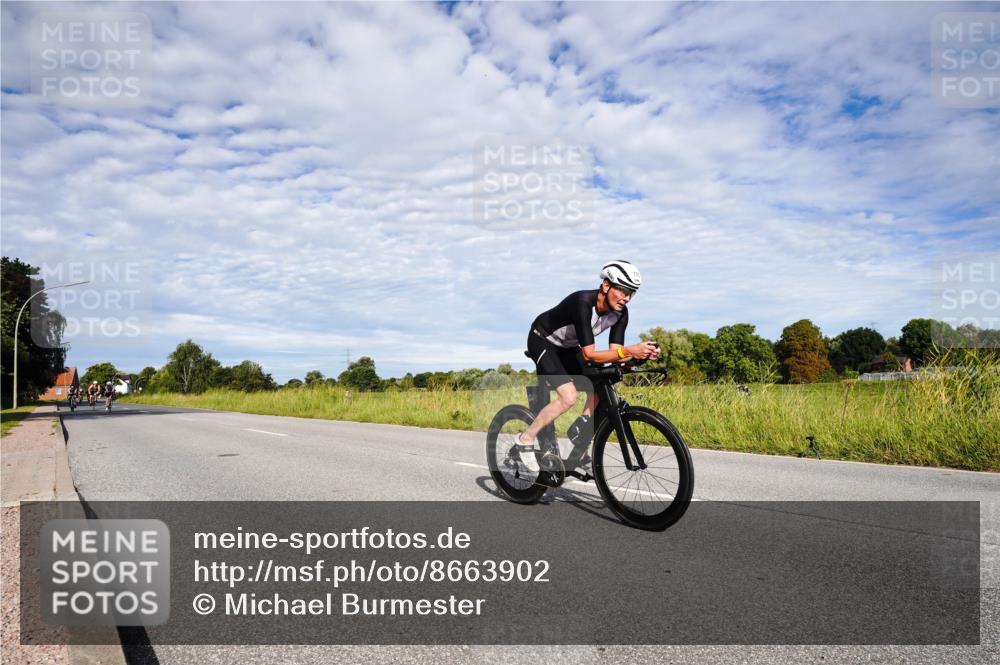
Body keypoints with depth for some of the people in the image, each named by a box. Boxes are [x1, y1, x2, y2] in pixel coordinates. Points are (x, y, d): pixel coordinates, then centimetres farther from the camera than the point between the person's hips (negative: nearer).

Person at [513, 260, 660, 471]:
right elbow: (589, 354, -38)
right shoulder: (583, 303, -36)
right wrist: (628, 351, -49)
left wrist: (642, 354, -33)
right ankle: (525, 439, -7)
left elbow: (615, 352, -15)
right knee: (569, 396, -23)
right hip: (543, 341, -8)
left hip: (567, 347, 8)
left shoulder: (620, 312, -14)